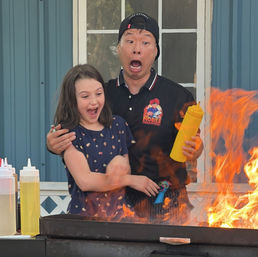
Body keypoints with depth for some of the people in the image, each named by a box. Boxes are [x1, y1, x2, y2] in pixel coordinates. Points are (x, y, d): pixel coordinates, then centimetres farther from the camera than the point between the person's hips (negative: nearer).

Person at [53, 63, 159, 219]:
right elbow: (84, 181, -11)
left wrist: (123, 165, -10)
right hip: (84, 214, -5)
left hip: (120, 212, 5)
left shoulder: (118, 125, 10)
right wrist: (130, 180, -6)